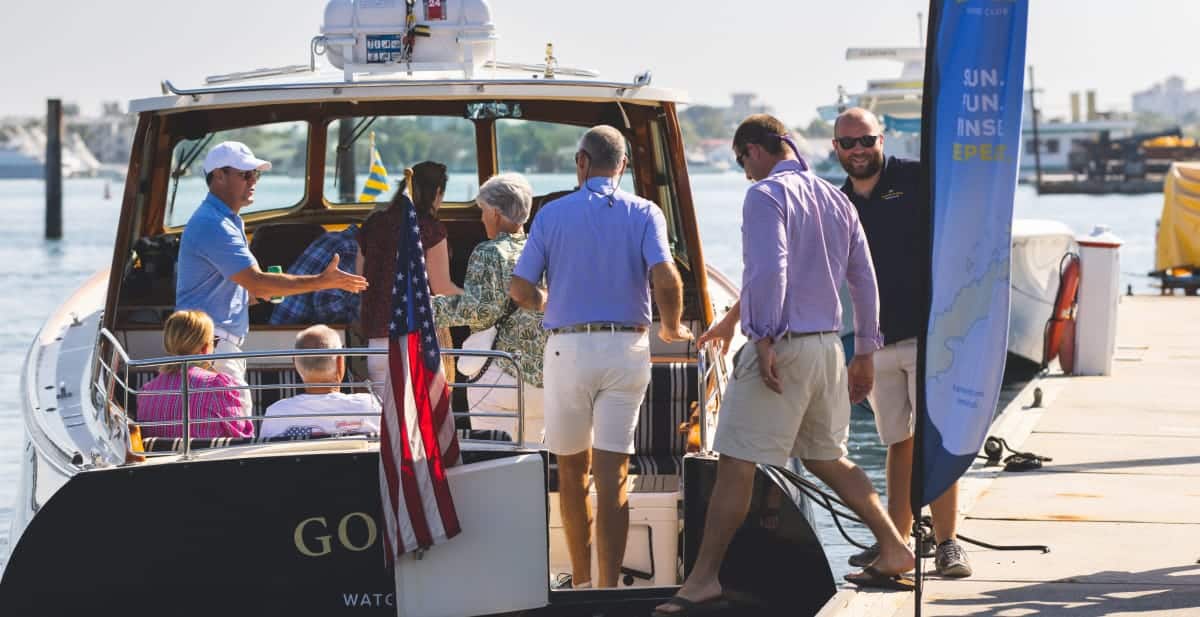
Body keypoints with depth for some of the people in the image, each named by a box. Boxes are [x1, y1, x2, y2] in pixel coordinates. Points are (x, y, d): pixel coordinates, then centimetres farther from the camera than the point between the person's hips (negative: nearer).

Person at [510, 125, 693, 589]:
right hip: (626, 349, 0)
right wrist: (671, 328, 4)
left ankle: (581, 582, 21)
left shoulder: (553, 214, 1)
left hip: (568, 348, 0)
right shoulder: (644, 214, 1)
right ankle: (608, 589, -9)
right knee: (612, 473, -2)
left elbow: (520, 289, -1)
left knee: (572, 468, 15)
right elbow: (665, 278, -15)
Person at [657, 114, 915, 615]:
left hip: (782, 347, -8)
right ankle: (893, 550, 19)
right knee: (827, 459, 20)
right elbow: (864, 280, 18)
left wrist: (764, 340, -20)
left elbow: (769, 270, -22)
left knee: (736, 462, -5)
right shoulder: (836, 200, 14)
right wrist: (864, 352, 24)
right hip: (828, 346, 8)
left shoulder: (765, 195, -10)